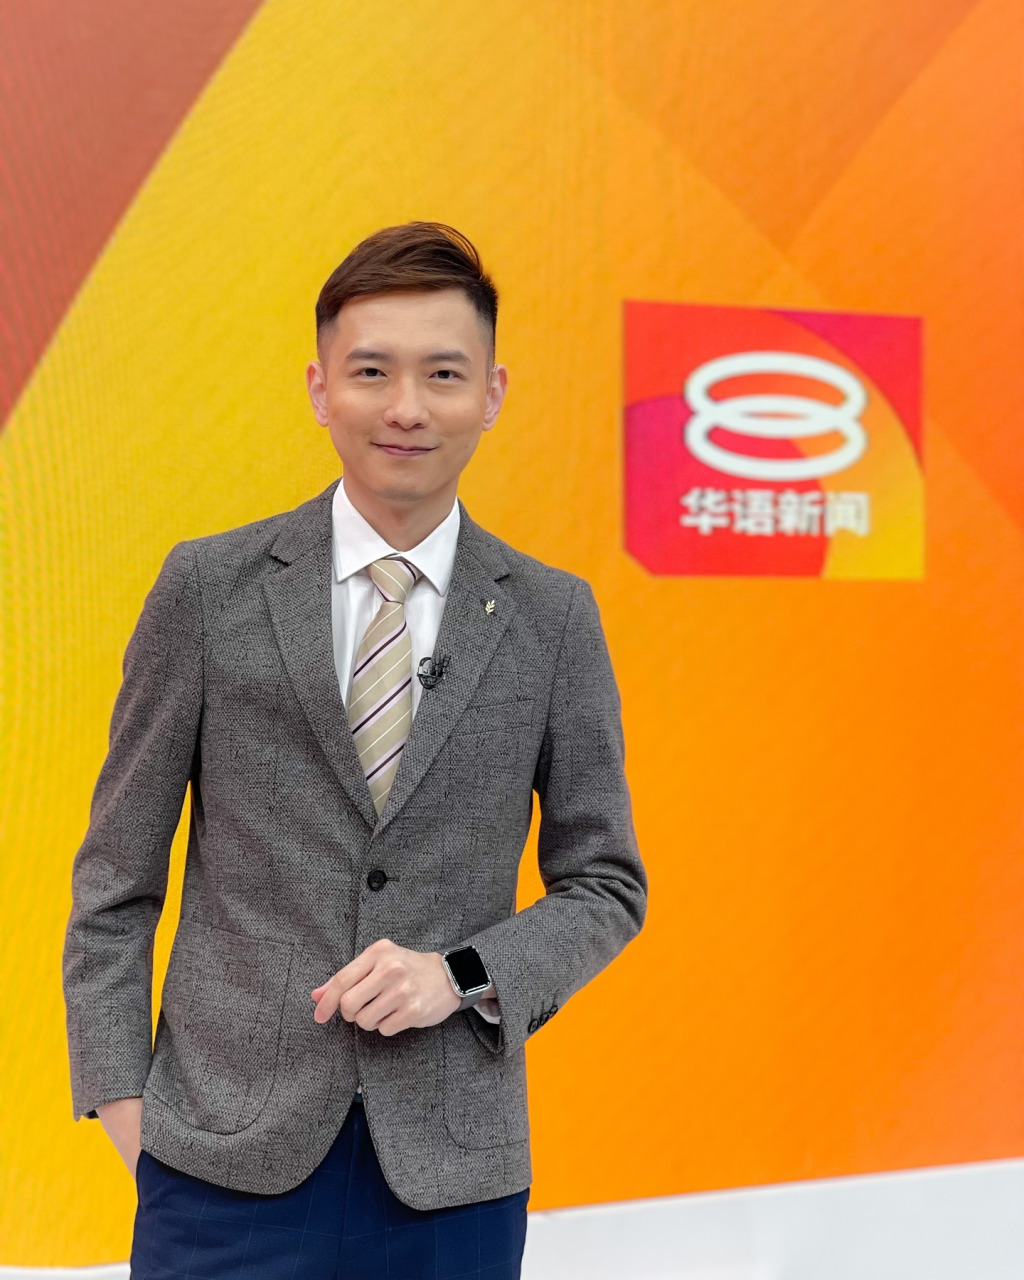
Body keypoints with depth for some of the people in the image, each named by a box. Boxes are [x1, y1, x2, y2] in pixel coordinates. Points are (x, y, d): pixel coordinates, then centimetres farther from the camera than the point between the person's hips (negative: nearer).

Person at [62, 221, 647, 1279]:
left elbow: (605, 884, 7)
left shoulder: (553, 619, 2)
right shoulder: (208, 587, 0)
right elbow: (118, 869, 4)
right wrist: (119, 1089, -3)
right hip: (231, 1153, -1)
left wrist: (462, 975, -9)